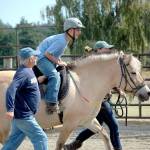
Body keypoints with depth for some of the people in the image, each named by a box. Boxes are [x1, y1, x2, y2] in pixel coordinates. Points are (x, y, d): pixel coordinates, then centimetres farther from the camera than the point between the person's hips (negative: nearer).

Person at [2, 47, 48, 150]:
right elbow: (11, 90, -32)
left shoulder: (28, 71, 11)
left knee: (14, 141, 15)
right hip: (24, 116, -10)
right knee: (41, 139, -3)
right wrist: (10, 109, -40)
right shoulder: (24, 73, -20)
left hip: (22, 115, 10)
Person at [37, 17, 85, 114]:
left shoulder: (65, 40, 7)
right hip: (42, 58, -11)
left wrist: (60, 61, 2)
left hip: (48, 58, 11)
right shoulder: (61, 41, -24)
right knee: (54, 75, -29)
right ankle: (51, 105, -34)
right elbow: (47, 53, -25)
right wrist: (58, 62, -19)